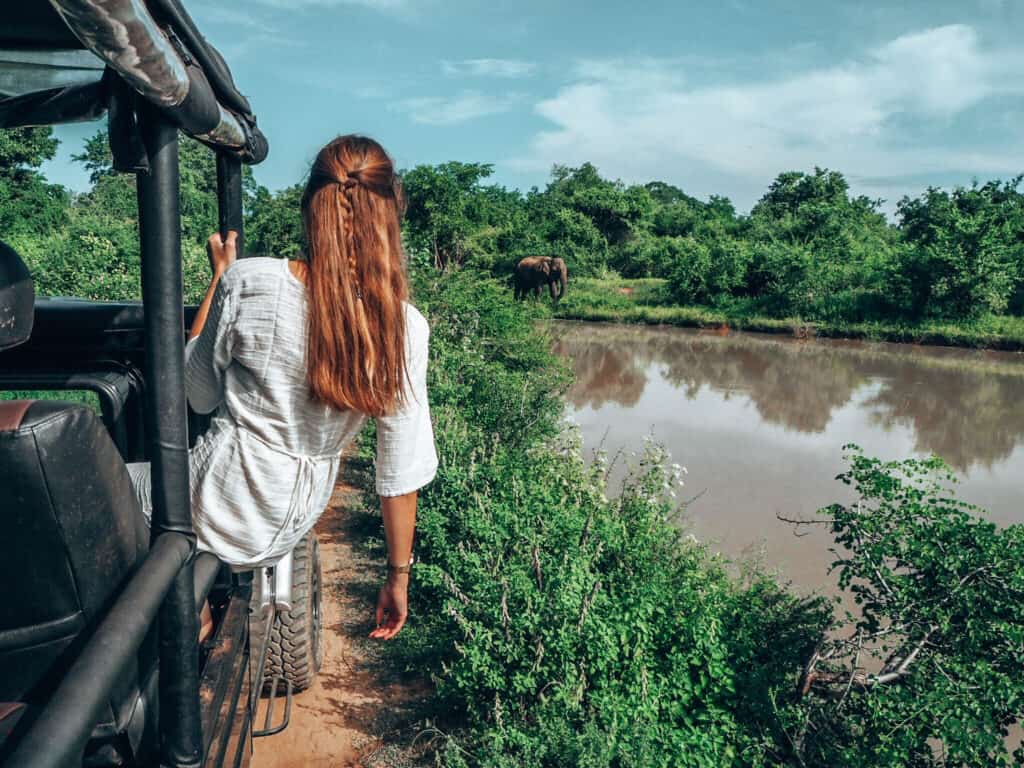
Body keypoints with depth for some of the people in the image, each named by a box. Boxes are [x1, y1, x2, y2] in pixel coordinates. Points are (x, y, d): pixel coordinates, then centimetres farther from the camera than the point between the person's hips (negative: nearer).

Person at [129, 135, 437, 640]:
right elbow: (402, 472, -10)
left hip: (216, 506, -4)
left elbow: (198, 397, -2)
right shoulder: (405, 327, -15)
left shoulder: (247, 282, -20)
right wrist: (398, 578, 3)